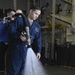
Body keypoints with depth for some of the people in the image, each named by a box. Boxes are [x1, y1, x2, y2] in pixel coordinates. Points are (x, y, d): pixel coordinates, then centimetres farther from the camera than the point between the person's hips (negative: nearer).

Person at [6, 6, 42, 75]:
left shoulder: (37, 26, 13)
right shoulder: (20, 20, -3)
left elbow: (38, 39, 13)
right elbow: (11, 30, -11)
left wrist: (38, 51, 6)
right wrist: (19, 36, -25)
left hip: (26, 49, 5)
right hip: (15, 48, -5)